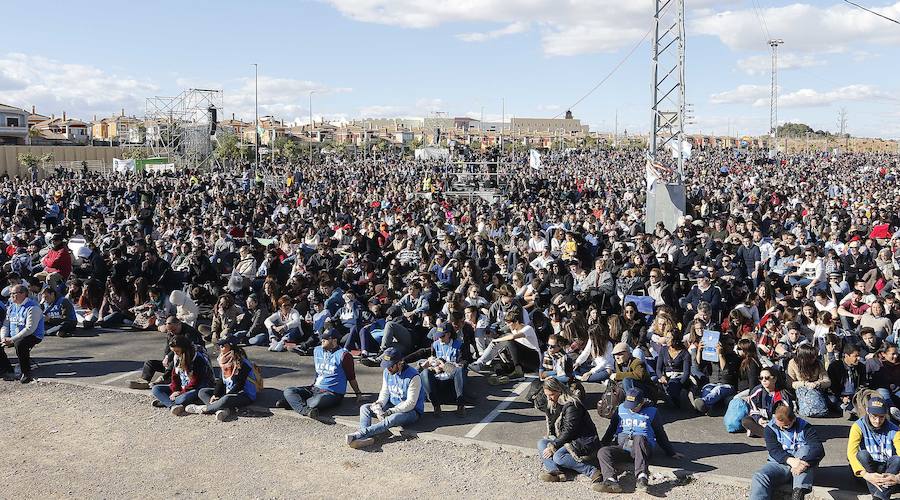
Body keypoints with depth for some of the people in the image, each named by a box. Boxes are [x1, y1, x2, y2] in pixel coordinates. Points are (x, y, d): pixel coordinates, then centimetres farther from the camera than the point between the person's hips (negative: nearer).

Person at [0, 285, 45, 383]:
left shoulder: (32, 308, -15)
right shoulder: (11, 307, 12)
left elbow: (30, 328, -23)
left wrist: (12, 339, -24)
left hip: (33, 337, -9)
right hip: (13, 337, 9)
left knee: (20, 344, -37)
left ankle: (26, 374, -25)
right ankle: (8, 372, 4)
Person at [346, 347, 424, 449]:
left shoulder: (413, 376, -22)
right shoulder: (387, 372, 0)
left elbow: (410, 403, -22)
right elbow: (384, 392, 7)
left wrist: (389, 412, -24)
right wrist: (378, 404, -15)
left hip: (411, 410, -7)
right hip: (392, 405, 7)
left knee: (393, 419, -38)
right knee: (364, 408, -10)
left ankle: (360, 434, -43)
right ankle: (366, 437, -36)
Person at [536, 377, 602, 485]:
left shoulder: (571, 405, -17)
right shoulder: (554, 405, 12)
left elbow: (570, 431, -22)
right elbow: (552, 430, 16)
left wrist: (554, 446, -21)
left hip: (584, 443, -10)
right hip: (566, 441, 10)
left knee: (558, 457, -31)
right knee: (541, 443, -4)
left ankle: (592, 471, -28)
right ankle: (554, 470, -27)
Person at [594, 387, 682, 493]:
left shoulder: (651, 412, 11)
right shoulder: (621, 409, 18)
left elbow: (660, 434, 18)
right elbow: (611, 429, 27)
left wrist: (671, 453, 19)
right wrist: (602, 444, 20)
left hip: (642, 447, -3)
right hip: (622, 447, 3)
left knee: (639, 438, -40)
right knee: (603, 452, -27)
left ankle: (642, 476, -54)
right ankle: (611, 481, -50)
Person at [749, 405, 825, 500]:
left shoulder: (804, 427, -3)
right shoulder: (770, 428, 2)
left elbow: (819, 449, -17)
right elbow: (774, 450, -11)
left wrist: (804, 463, -38)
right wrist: (790, 460, -34)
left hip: (800, 467, -1)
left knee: (806, 448, -31)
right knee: (759, 478, -29)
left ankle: (799, 492, -42)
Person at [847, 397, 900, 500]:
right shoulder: (859, 427, -13)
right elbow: (851, 453, -26)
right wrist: (865, 474, -44)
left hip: (889, 470, 1)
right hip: (868, 469, -1)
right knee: (863, 454, -30)